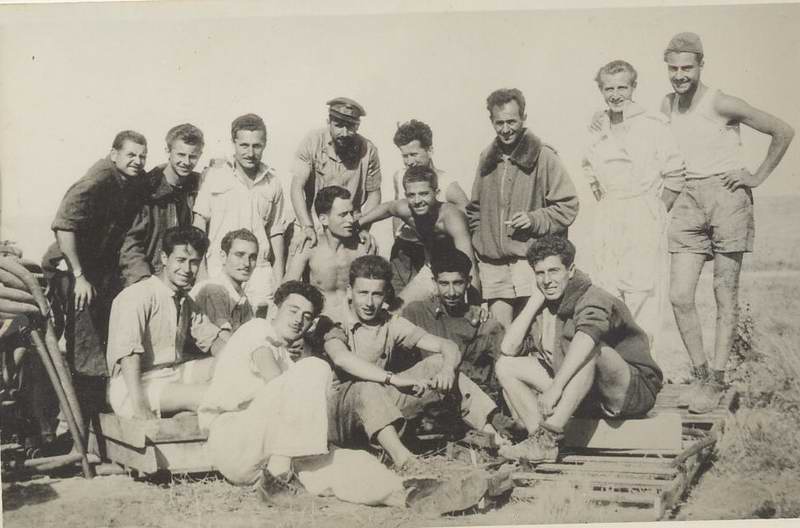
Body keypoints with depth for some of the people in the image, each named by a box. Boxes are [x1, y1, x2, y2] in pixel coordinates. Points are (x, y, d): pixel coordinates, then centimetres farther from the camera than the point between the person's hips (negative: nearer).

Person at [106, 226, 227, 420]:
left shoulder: (185, 301, 18)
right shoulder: (137, 295, -12)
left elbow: (212, 339, 14)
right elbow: (128, 354, -23)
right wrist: (140, 406, -33)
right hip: (132, 386, -9)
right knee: (206, 395, -32)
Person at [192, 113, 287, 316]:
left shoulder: (272, 183, 9)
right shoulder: (214, 175, 2)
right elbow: (199, 223, 4)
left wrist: (279, 282, 12)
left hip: (259, 271, 2)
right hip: (218, 269, -2)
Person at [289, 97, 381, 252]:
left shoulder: (368, 150, -5)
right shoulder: (312, 142, -9)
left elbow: (373, 193, 4)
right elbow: (297, 187, -13)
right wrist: (307, 227, -25)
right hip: (311, 227, -1)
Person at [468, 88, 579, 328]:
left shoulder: (543, 157, -3)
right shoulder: (487, 158, 13)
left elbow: (568, 206, -3)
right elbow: (475, 209, 23)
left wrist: (535, 219, -16)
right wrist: (478, 241, 13)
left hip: (530, 260, -4)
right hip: (491, 263, 5)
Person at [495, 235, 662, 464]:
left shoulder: (594, 299, -18)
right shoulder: (544, 307, 3)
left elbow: (585, 337, -40)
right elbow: (508, 349, -9)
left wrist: (556, 387, -48)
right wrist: (535, 299, -9)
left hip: (635, 391, -7)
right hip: (588, 398, 7)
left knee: (591, 349, -37)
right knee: (506, 367, -2)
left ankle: (549, 436, -36)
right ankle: (543, 444, -19)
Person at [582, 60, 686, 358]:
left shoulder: (652, 125, -5)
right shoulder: (597, 128, 10)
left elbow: (675, 176, -2)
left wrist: (655, 212, -3)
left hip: (645, 220, -5)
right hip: (607, 220, 5)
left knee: (643, 297, -7)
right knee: (606, 297, 6)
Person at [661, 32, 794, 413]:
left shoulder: (721, 104, -7)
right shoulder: (666, 107, 10)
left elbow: (783, 132, -2)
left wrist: (758, 177, -3)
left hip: (727, 195, -5)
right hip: (689, 200, 5)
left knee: (725, 297, 0)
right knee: (679, 296, -4)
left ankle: (716, 382, 6)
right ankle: (699, 374, 11)